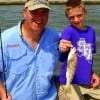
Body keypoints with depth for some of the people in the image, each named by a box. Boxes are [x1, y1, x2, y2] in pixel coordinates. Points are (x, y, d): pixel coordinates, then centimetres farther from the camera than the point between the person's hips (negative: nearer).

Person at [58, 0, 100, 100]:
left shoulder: (91, 31, 6)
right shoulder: (68, 30, -11)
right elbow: (62, 58, -24)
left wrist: (91, 73, 5)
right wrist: (62, 49, -45)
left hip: (88, 82, 6)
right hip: (70, 83, -6)